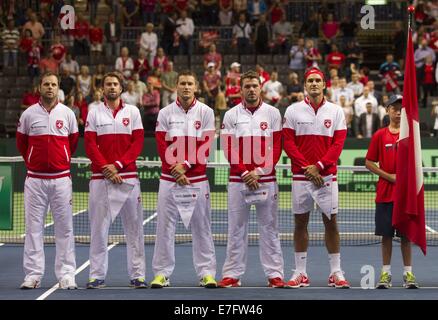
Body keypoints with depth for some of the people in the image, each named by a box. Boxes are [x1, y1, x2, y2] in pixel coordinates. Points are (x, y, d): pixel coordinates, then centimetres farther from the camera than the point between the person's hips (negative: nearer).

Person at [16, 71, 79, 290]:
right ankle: (33, 274, 5)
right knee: (33, 227, 1)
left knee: (64, 227, 1)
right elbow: (21, 144, 14)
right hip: (35, 179, 0)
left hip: (61, 178, 0)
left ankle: (66, 274, 5)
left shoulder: (67, 114, 4)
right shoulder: (28, 114, 3)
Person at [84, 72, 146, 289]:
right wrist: (106, 169, -11)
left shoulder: (132, 112, 8)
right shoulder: (94, 113, 7)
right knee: (98, 228, 0)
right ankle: (97, 275, 5)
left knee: (134, 228, 1)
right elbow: (90, 145, 1)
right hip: (100, 179, 0)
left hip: (128, 176, 0)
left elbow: (138, 143, 1)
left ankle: (137, 275, 6)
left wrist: (117, 165, -10)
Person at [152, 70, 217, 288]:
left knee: (201, 226, 2)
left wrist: (185, 165, -13)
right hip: (169, 178, 1)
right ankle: (162, 273, 7)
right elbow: (162, 146, 0)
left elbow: (205, 145, -3)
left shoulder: (206, 112, 3)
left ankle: (206, 273, 7)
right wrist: (175, 170, -11)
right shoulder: (165, 113, 5)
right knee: (165, 226, 2)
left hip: (197, 178, -1)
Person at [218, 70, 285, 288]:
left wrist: (259, 171, -11)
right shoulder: (231, 115, 5)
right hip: (238, 180, 1)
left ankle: (274, 274, 6)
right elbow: (229, 149, 1)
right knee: (236, 229, 3)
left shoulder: (273, 113, 4)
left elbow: (276, 148, 0)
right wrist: (245, 173, -10)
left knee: (269, 229, 3)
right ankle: (232, 274, 7)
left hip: (266, 179, 0)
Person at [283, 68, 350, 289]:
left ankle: (336, 273, 6)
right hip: (300, 176, 0)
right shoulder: (293, 110, 4)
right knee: (300, 222, 4)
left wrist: (319, 166, -12)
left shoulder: (335, 111, 5)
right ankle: (300, 273, 9)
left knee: (331, 222, 0)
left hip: (326, 176, 0)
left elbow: (338, 143, -1)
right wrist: (307, 167, -10)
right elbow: (288, 142, 0)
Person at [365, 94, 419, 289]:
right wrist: (389, 176, -8)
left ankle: (408, 273, 8)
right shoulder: (380, 135, 3)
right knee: (386, 234, 3)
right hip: (385, 192, 0)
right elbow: (369, 163, 3)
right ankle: (385, 273, 10)